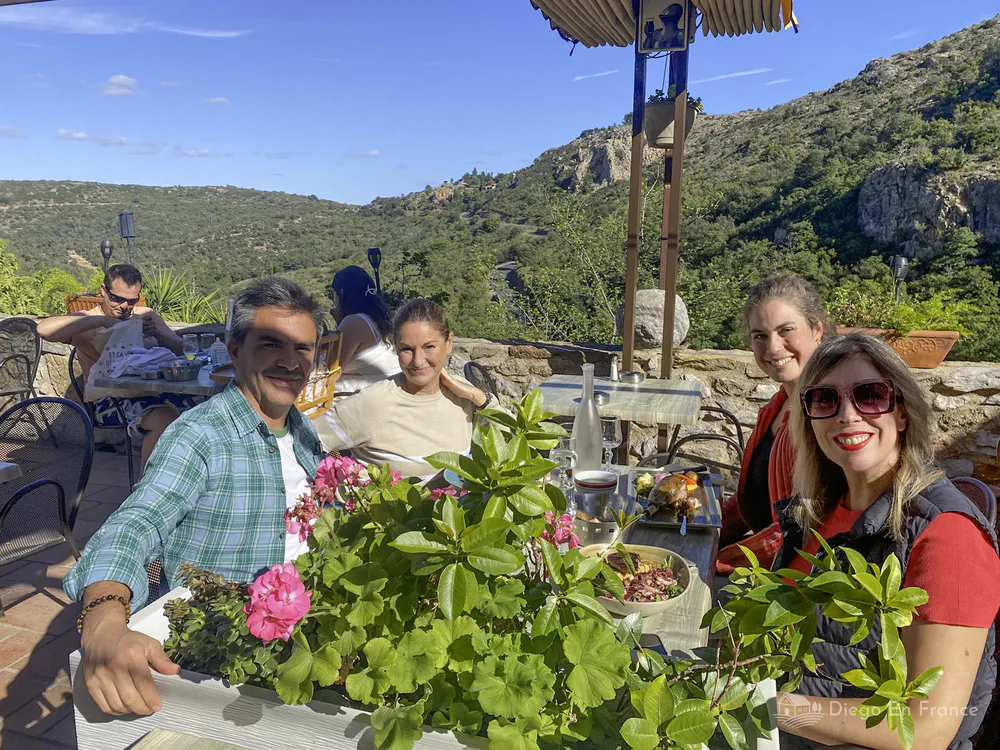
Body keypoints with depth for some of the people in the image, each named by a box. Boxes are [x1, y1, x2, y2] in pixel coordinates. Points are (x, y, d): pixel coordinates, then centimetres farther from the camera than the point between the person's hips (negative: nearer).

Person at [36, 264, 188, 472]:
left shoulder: (145, 316, 24)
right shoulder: (87, 323, 9)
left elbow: (181, 349, 18)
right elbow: (44, 328, -12)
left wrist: (157, 334, -4)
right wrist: (102, 320, -16)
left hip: (155, 391, 5)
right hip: (112, 398, -5)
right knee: (165, 416, -36)